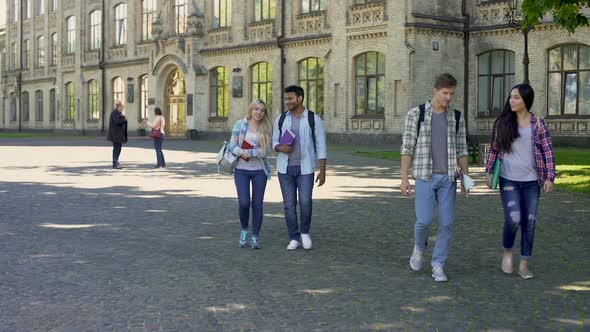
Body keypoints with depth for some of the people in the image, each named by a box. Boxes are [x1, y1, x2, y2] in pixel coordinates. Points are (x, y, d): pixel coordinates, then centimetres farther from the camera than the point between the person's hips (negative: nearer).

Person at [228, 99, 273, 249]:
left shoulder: (266, 129, 2)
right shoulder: (240, 124, 0)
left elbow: (265, 151, -7)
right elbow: (232, 145, -6)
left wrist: (249, 153, -17)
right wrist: (242, 153, -21)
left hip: (259, 170, 1)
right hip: (241, 170, -1)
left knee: (257, 204, 2)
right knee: (244, 202, -9)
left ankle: (255, 237, 14)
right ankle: (244, 230, 18)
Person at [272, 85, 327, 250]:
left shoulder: (314, 119, -5)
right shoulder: (281, 119, 3)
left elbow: (321, 147, -5)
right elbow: (275, 142, 9)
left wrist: (322, 171, -10)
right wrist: (280, 148, -16)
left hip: (305, 168, -2)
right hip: (285, 167, 2)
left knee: (305, 202, -12)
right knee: (289, 204, 1)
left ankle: (304, 232, 14)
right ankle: (294, 239, 13)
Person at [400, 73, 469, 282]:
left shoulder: (457, 118, 7)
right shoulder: (416, 114, -4)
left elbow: (461, 151, 10)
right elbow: (407, 148, -4)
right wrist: (404, 179, -8)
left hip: (448, 178, 3)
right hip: (425, 176, -3)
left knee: (446, 223, -2)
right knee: (424, 220, -10)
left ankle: (438, 266, 10)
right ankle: (419, 247, 23)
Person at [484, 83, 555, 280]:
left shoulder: (538, 124, 0)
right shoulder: (502, 122, 1)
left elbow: (548, 152, 0)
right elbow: (494, 149, 9)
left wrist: (549, 177, -7)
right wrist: (488, 172, 6)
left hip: (531, 181, 1)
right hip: (508, 180, -1)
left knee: (529, 222, 4)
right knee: (513, 219, -13)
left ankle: (524, 264, 17)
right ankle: (507, 252, 15)